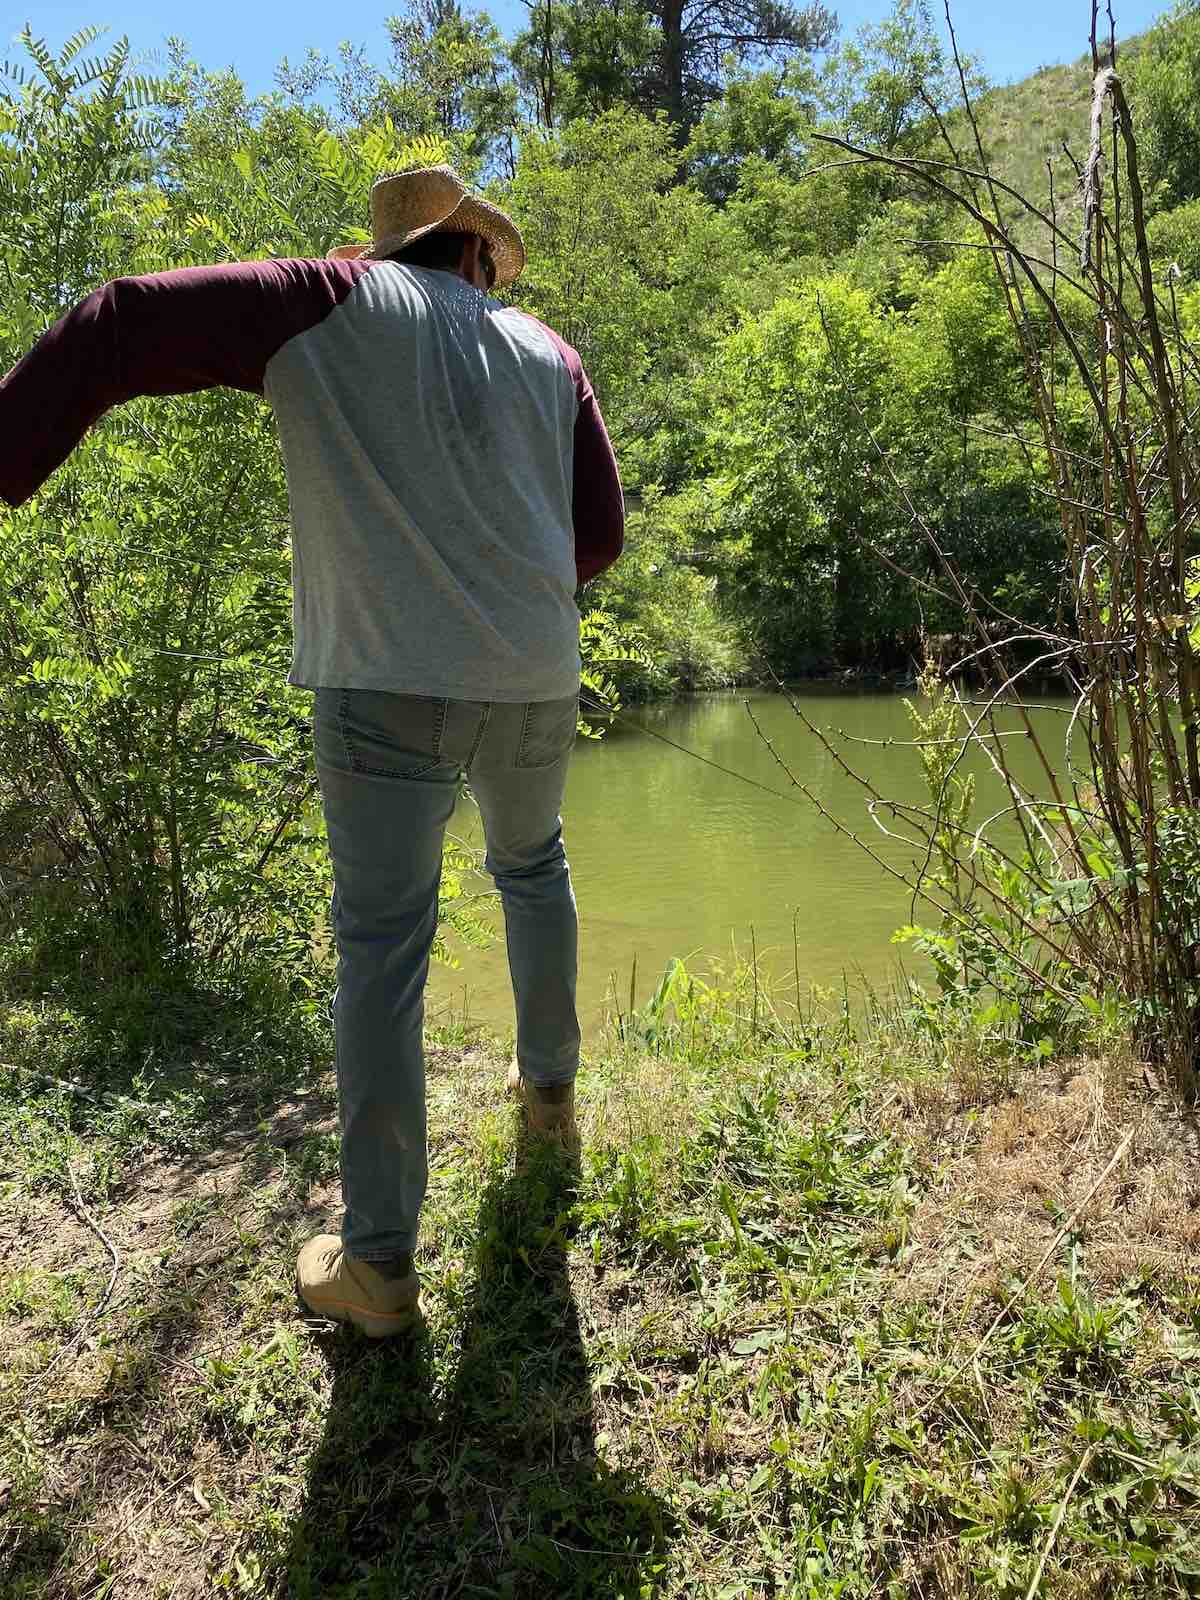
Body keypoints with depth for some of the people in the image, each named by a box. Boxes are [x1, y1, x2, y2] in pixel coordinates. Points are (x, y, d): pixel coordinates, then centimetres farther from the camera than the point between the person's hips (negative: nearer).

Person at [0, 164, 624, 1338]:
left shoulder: (328, 304, 5)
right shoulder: (548, 353, 14)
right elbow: (599, 536, 11)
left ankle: (377, 1259, 7)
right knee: (532, 867, 29)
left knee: (382, 952, 2)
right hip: (536, 679, 4)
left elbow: (121, 328, -5)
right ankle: (549, 1086, 43)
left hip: (387, 682, -3)